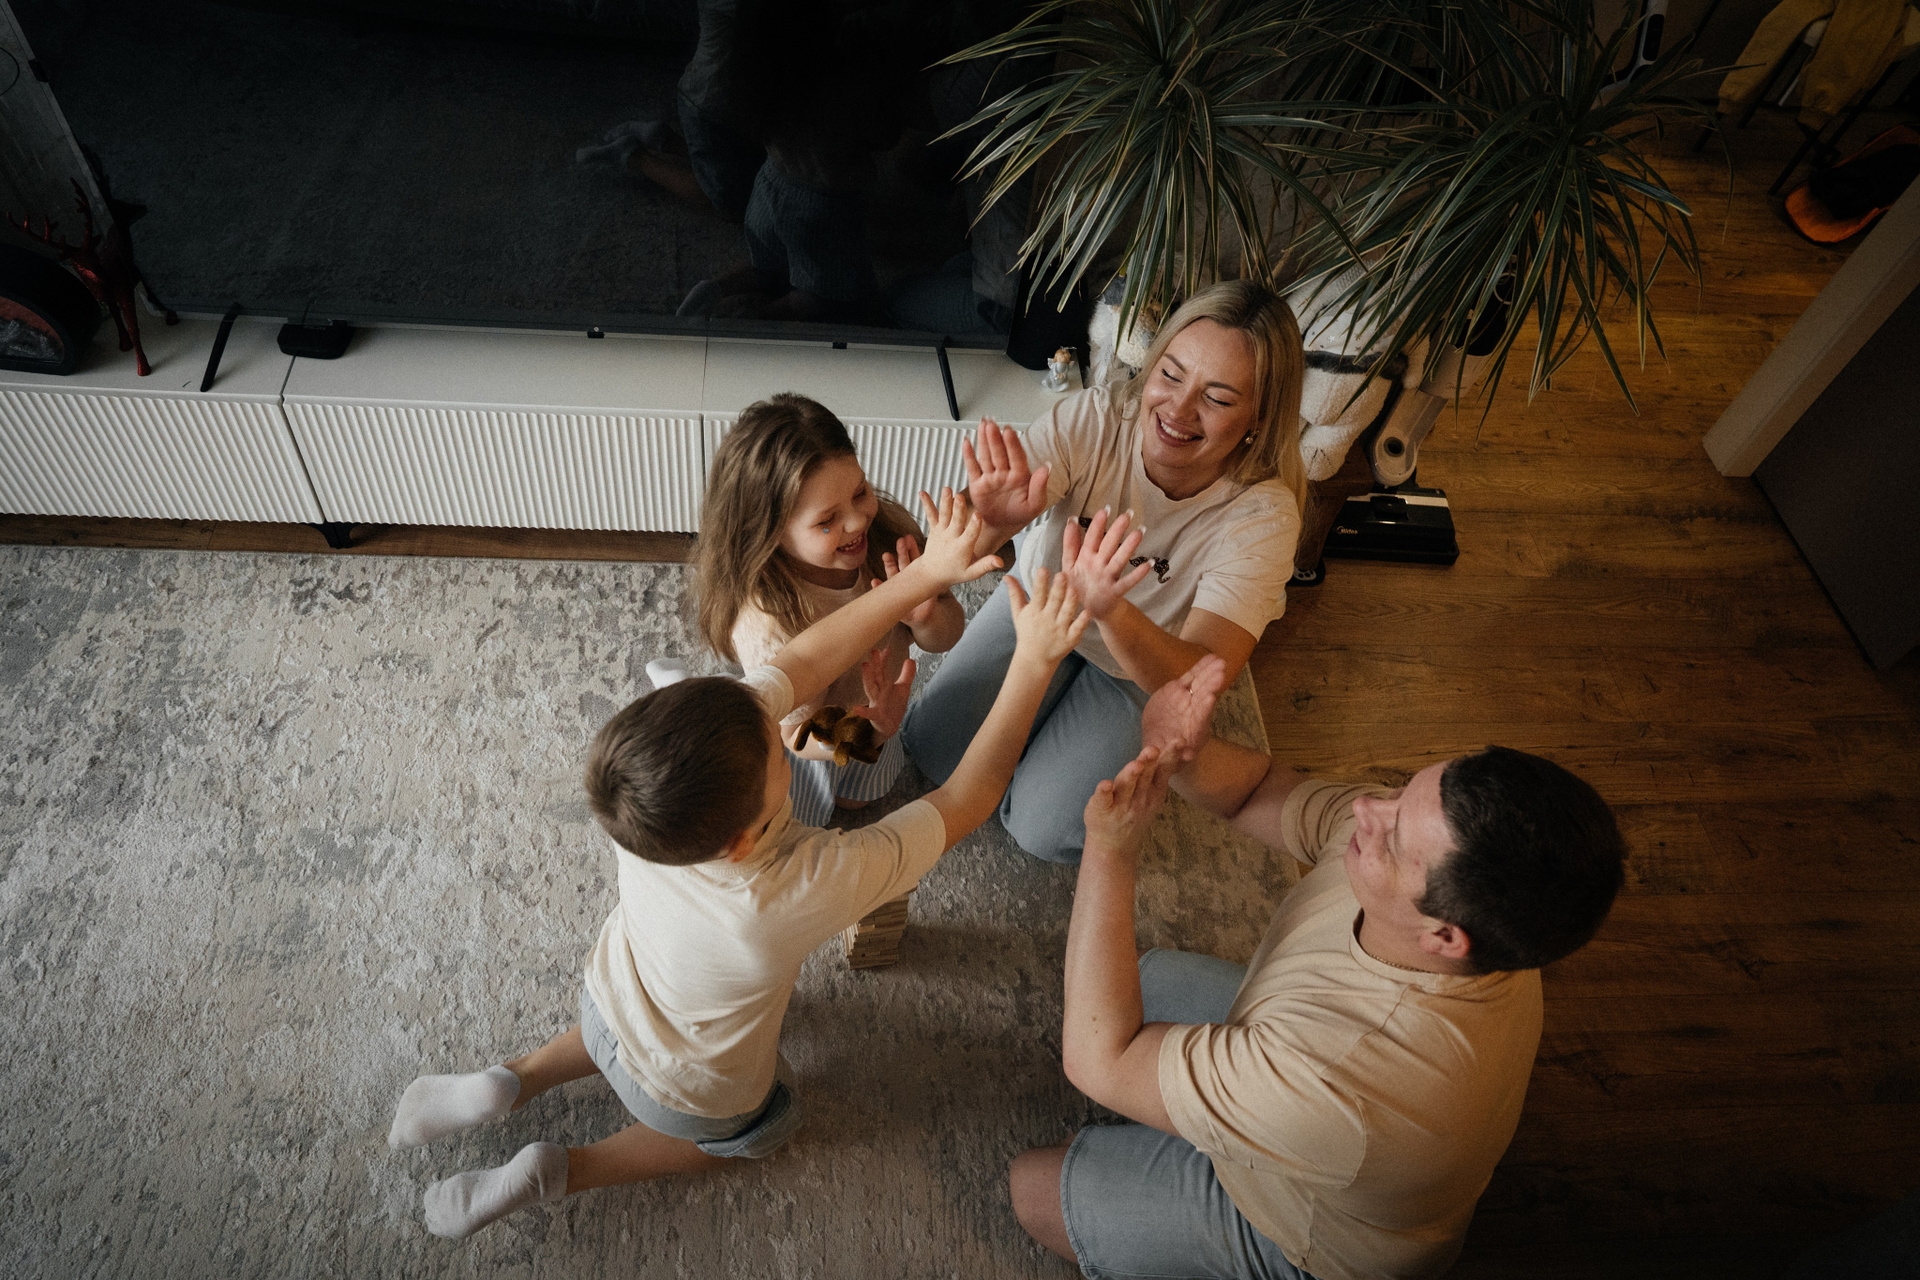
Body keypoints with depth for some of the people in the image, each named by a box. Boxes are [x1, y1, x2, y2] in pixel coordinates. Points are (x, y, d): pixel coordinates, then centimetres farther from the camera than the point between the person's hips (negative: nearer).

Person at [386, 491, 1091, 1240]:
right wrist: (1035, 661, -33)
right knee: (760, 1130, 31)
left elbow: (804, 661, -30)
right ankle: (560, 1173, 21)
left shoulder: (649, 781, -36)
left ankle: (516, 1080, 25)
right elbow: (967, 798, -35)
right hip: (693, 1092, -4)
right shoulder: (810, 889, -47)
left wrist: (924, 574, -32)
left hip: (607, 1004, 4)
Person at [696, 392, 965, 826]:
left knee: (856, 799, 34)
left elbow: (945, 639, -17)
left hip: (871, 712, 5)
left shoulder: (886, 526, -30)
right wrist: (875, 726, -53)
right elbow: (799, 735, -32)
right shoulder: (769, 627, -46)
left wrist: (924, 616, -42)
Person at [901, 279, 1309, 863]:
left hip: (1147, 666, -2)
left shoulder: (1262, 516, -32)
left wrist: (1110, 611, -62)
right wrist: (991, 520, -63)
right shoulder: (1092, 420, -28)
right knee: (933, 750, -3)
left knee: (1043, 829, -10)